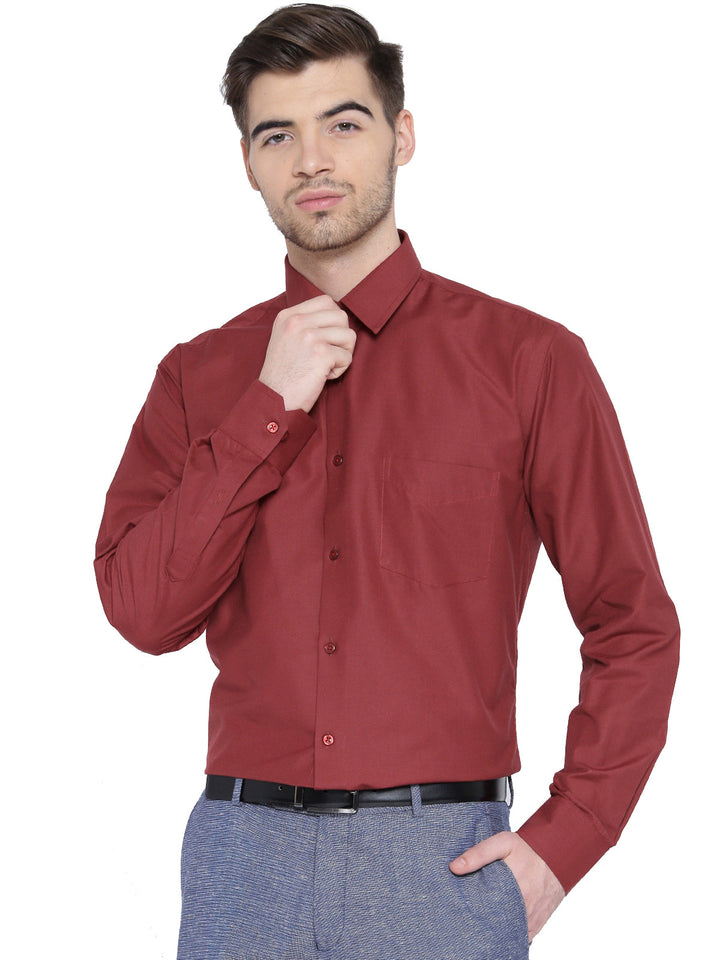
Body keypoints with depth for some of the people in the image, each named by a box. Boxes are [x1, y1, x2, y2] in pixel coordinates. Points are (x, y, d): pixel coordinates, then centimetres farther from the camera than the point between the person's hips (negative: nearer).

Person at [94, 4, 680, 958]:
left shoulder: (529, 359, 1)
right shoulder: (198, 377, 9)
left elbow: (635, 627, 3)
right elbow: (142, 610, -4)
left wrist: (563, 841, -5)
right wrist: (269, 408, -8)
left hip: (445, 866, -1)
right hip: (246, 853, 2)